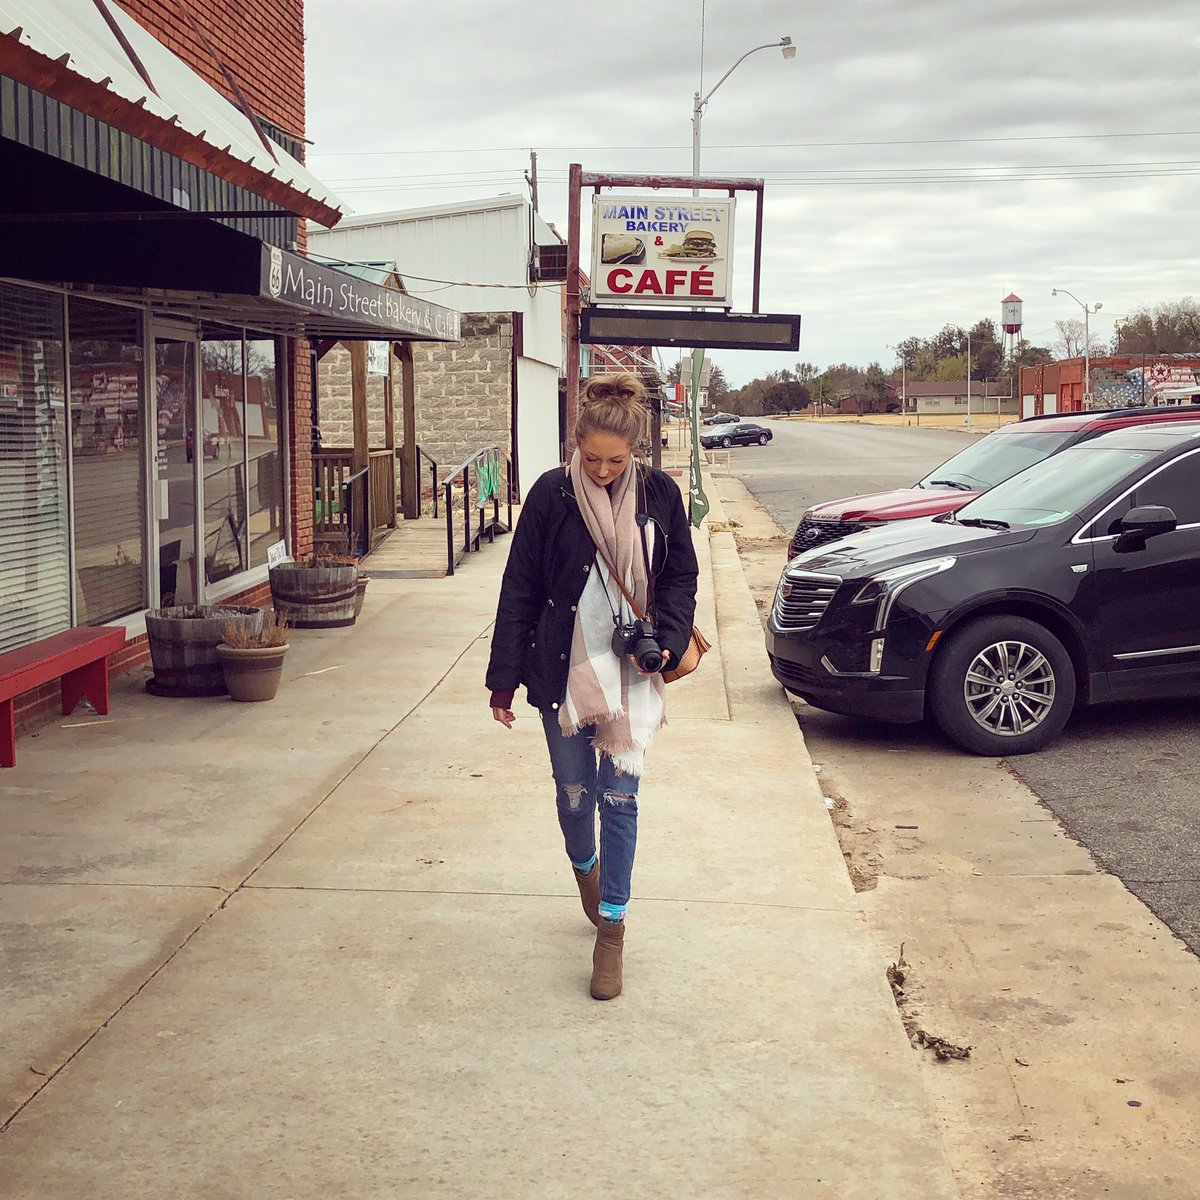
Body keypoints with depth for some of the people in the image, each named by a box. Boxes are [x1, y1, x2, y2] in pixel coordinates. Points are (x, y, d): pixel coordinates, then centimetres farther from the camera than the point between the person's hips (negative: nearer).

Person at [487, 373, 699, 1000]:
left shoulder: (659, 494, -4)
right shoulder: (551, 495, -8)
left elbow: (680, 577, 6)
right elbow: (519, 591, -3)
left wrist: (666, 641, -11)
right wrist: (504, 680, -3)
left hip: (630, 675, 0)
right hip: (564, 671, 0)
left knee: (620, 797, 0)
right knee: (574, 793, 12)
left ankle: (610, 929, 10)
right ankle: (585, 867, 45)